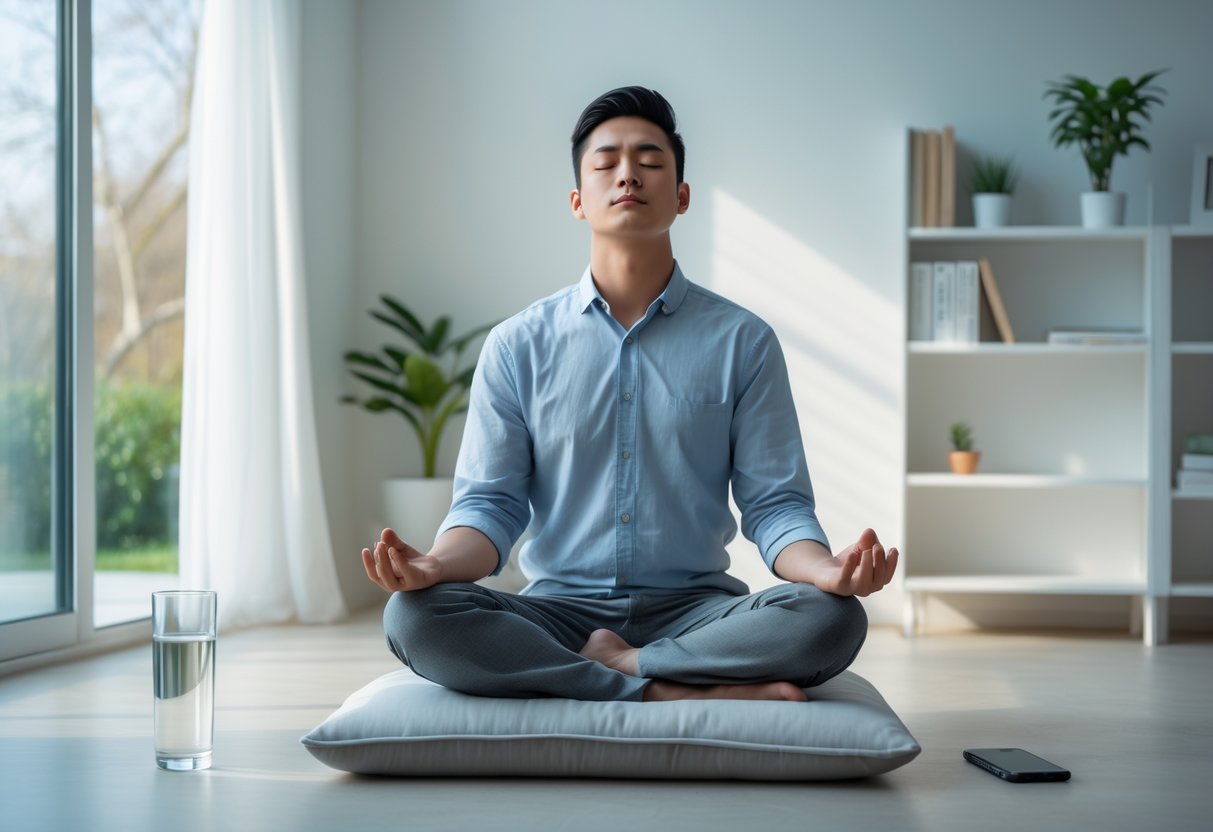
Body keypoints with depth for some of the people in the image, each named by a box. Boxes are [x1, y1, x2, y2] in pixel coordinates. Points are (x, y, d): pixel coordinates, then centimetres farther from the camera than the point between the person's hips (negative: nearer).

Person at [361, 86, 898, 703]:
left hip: (693, 607, 0)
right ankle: (679, 693, -25)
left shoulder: (742, 342, 5)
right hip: (560, 607, 1)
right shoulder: (517, 346, 7)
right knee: (416, 617, -29)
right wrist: (435, 564, -21)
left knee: (831, 619, -30)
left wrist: (827, 570, -21)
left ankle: (611, 665, -16)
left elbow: (775, 506, 2)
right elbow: (490, 502, 3)